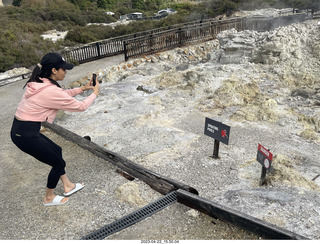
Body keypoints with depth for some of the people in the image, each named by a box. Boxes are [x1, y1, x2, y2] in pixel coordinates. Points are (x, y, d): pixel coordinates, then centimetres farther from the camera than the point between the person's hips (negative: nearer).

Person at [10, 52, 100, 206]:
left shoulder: (38, 83, 5)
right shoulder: (50, 91, -22)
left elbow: (63, 94, 21)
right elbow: (80, 106, -14)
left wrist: (83, 88, 14)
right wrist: (95, 93, 1)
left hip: (19, 129, 9)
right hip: (26, 136, -9)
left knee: (56, 150, 23)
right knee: (58, 163, 9)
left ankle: (67, 186, 37)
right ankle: (49, 198, 30)